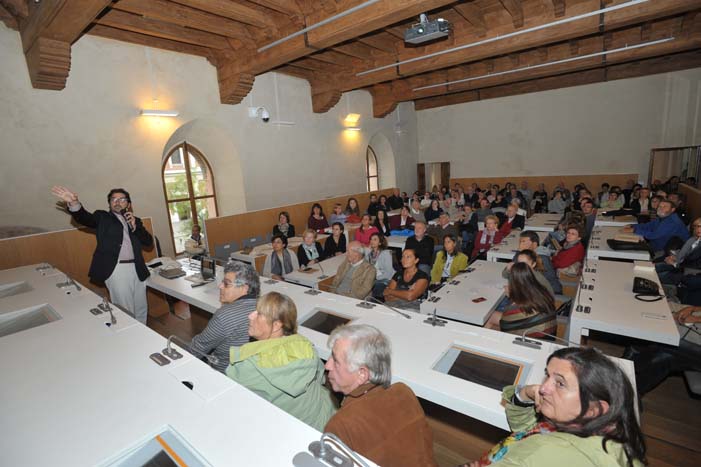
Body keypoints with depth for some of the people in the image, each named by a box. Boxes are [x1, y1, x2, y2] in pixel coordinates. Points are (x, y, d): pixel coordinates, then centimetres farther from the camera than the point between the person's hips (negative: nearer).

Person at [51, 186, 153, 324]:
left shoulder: (135, 220, 17)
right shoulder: (102, 217, 8)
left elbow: (149, 242, 7)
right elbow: (85, 218, -13)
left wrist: (135, 226, -6)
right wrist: (74, 203, -33)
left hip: (137, 269, 4)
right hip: (116, 270, -4)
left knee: (141, 310, 14)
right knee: (126, 313, -2)